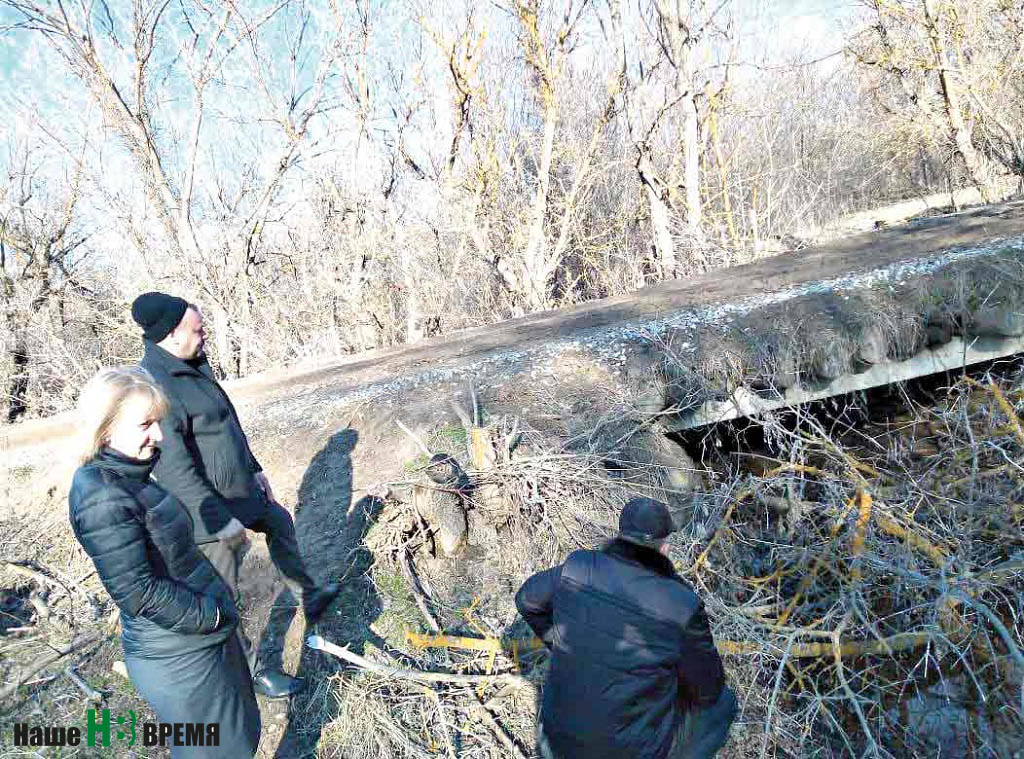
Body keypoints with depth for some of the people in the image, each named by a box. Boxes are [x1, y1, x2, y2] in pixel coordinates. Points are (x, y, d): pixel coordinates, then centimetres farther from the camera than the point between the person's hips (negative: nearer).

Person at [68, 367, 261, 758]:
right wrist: (210, 615, -16)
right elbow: (138, 592, -26)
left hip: (203, 637, 9)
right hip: (179, 656, -9)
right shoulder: (103, 499, -26)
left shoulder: (129, 474, 4)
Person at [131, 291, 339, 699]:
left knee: (280, 523, 30)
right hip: (210, 510, -11)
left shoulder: (193, 367, 5)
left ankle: (308, 598, 50)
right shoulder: (153, 384, -27)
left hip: (239, 490, 11)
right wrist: (221, 519, -26)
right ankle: (253, 671, 22)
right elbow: (174, 469, -29)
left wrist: (255, 469, 21)